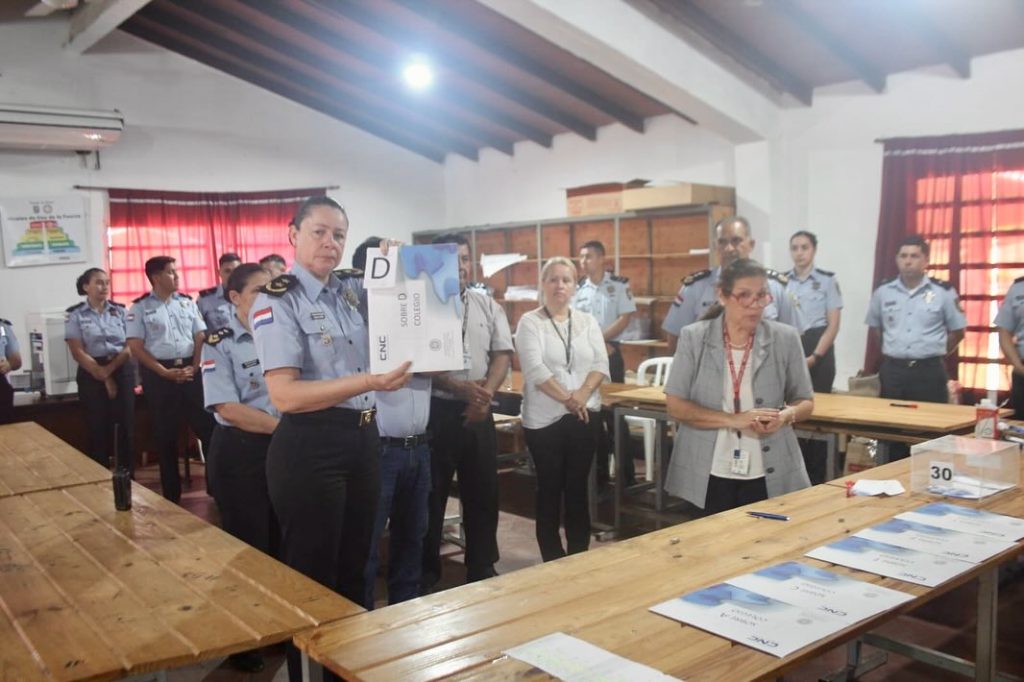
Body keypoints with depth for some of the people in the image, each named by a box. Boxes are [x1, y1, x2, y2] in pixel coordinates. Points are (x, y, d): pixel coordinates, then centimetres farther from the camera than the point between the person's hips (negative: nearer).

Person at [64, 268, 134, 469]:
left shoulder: (121, 311, 7)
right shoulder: (75, 315, 0)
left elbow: (130, 346, 1)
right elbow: (78, 353, -6)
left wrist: (110, 369, -12)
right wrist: (103, 376, -11)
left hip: (122, 372, 2)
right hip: (92, 376, -2)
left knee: (126, 426, 3)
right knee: (98, 429, 2)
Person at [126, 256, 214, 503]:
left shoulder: (187, 302, 9)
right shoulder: (140, 308, -1)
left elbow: (200, 337, 8)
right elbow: (136, 347, -5)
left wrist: (194, 367, -6)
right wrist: (165, 372, -12)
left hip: (189, 370, 3)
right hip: (158, 374, -2)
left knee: (206, 424, 1)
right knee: (165, 433, 7)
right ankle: (171, 493, 17)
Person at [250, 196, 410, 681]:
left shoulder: (348, 296, 11)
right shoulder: (277, 301, -12)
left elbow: (373, 356, 25)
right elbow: (284, 395, -22)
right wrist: (368, 382, -28)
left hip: (362, 441, 8)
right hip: (310, 450, -8)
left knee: (353, 571, 20)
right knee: (314, 580, 7)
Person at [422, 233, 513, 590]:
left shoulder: (487, 304, 9)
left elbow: (503, 352, 7)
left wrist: (486, 392, -9)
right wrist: (458, 387, -22)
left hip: (478, 412, 5)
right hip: (436, 410, -4)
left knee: (483, 492, 12)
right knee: (432, 495, 5)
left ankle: (482, 569, 28)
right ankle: (427, 574, 19)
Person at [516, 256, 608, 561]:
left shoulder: (587, 321, 9)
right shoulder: (530, 322, -4)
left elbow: (601, 364, 1)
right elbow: (534, 368, -15)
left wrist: (583, 393, -15)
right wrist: (566, 398, -19)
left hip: (586, 416, 3)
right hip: (545, 419, -3)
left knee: (578, 487, 11)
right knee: (550, 489, 6)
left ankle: (579, 557, 22)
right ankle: (553, 561, 17)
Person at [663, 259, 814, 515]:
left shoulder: (786, 339, -2)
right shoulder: (693, 338, -4)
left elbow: (805, 401, 7)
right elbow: (675, 405, -6)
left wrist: (786, 415, -16)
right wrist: (733, 420, -18)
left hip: (770, 475, 1)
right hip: (708, 473, 0)